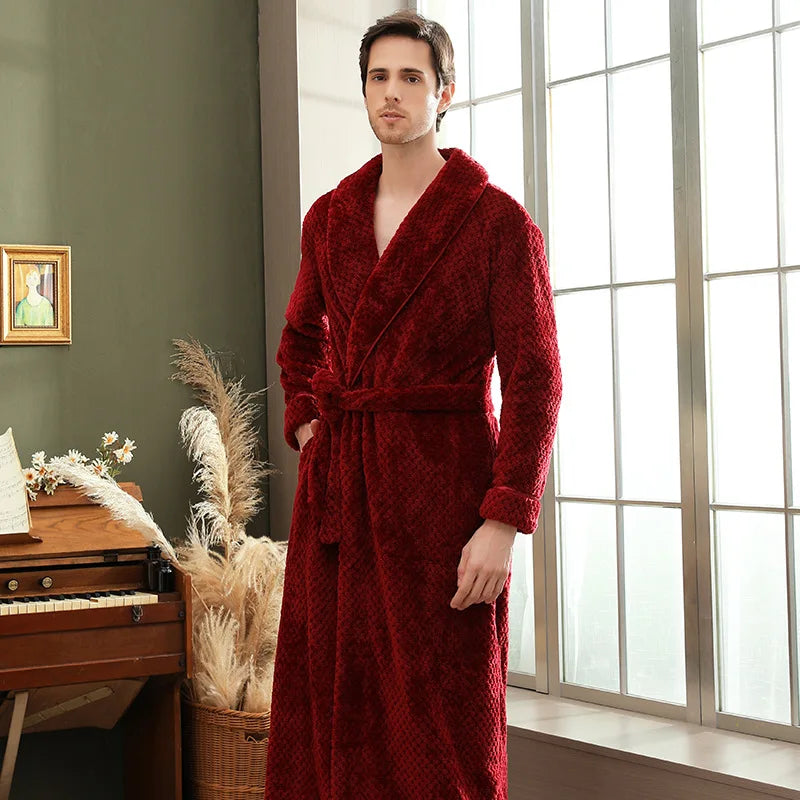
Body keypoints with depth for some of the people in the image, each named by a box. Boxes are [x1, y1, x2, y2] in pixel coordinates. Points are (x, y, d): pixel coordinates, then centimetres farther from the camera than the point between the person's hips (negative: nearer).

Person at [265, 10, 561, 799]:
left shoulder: (497, 221, -6)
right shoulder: (329, 217, 11)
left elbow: (534, 378, -10)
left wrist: (505, 521, -18)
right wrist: (304, 424, 11)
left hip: (442, 486, -5)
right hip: (336, 492, 5)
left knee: (442, 730, 2)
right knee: (331, 717, 10)